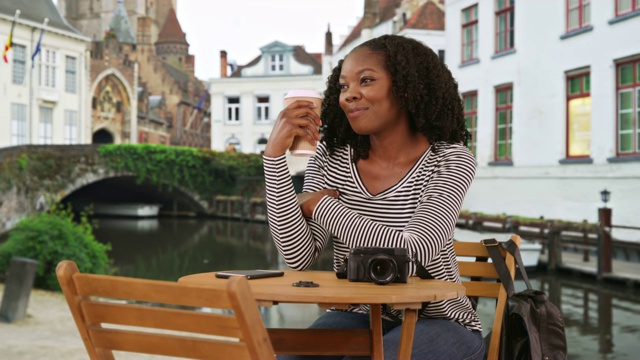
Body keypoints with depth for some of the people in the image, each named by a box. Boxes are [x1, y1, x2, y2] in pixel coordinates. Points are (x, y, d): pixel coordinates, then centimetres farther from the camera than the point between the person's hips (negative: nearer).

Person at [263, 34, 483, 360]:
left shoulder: (450, 161, -11)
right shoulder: (331, 159, -2)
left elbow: (413, 254, -25)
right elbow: (298, 258, -13)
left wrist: (321, 204, -17)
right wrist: (275, 153, -19)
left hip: (437, 323, -2)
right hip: (358, 318, 3)